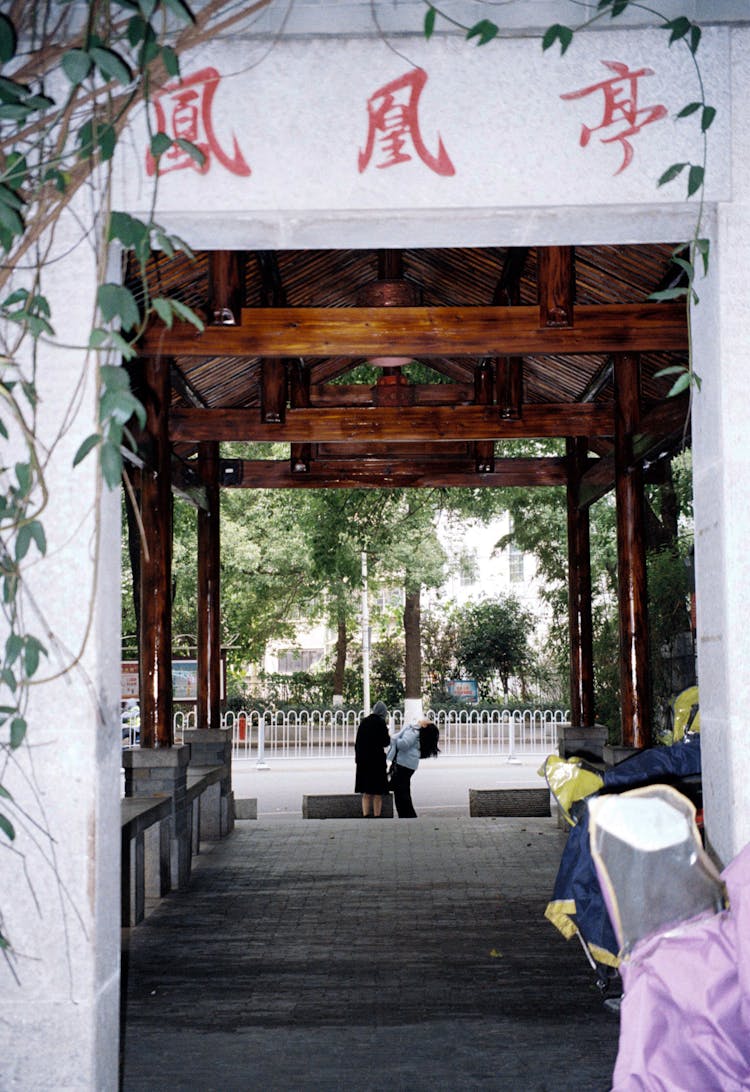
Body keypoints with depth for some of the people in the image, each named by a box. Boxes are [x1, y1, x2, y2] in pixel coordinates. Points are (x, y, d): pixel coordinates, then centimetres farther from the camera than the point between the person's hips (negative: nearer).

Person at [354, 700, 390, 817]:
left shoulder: (364, 722, 7)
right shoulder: (380, 723, -11)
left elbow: (357, 742, 10)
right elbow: (386, 742, -11)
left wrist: (357, 756, 17)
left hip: (363, 760, 5)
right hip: (377, 760, -5)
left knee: (366, 793, 11)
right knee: (377, 793, 4)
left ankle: (366, 815, 6)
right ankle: (377, 816, 5)